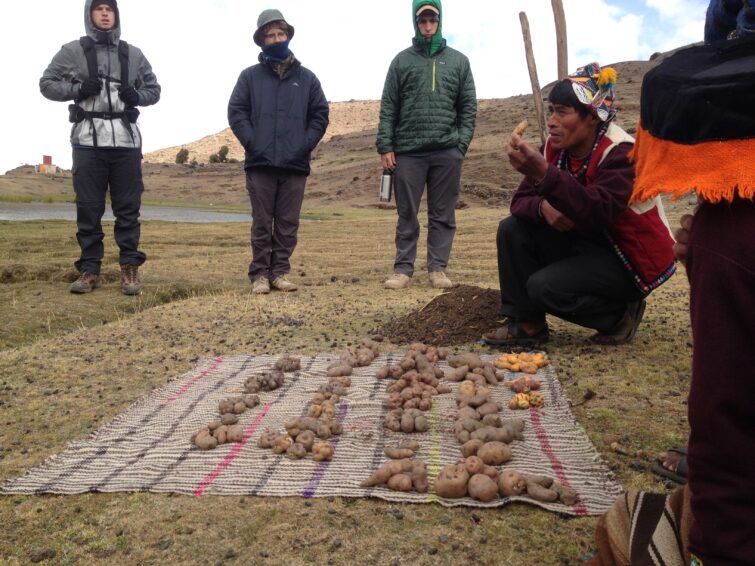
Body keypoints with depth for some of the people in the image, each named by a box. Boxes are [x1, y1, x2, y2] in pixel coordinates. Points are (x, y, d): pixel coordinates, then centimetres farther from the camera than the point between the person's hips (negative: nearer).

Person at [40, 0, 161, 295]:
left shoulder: (133, 54, 13)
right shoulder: (72, 51, 8)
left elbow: (154, 89, 20)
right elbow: (47, 83, 10)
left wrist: (137, 96, -2)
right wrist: (78, 88, -8)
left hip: (126, 140, 1)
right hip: (88, 140, -1)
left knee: (128, 207, 1)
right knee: (88, 207, 1)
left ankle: (130, 268, 7)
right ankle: (90, 269, 8)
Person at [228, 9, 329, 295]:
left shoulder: (306, 77, 13)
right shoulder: (250, 76, 9)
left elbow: (320, 115, 10)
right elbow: (236, 112, 3)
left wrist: (305, 145, -3)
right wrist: (252, 143, -9)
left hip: (295, 164, 1)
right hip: (260, 163, -1)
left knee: (288, 223, 3)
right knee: (262, 223, 1)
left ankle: (280, 271, 12)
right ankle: (260, 274, 7)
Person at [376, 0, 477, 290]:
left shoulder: (459, 61, 12)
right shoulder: (402, 60, 10)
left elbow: (469, 107, 10)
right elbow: (388, 107, 5)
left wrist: (461, 145, -2)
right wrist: (385, 146, -4)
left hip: (447, 151, 1)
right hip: (408, 151, -1)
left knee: (443, 215, 3)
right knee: (407, 215, 3)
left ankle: (438, 268, 10)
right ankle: (403, 269, 9)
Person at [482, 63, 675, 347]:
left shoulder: (620, 153, -24)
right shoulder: (556, 147, -3)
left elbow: (596, 213, -40)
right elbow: (521, 200, -5)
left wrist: (544, 172, -52)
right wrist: (544, 207, -29)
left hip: (631, 259, -7)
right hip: (585, 244, 7)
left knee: (545, 286, -27)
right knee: (512, 229, -10)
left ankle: (620, 315, 1)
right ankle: (525, 323, -3)